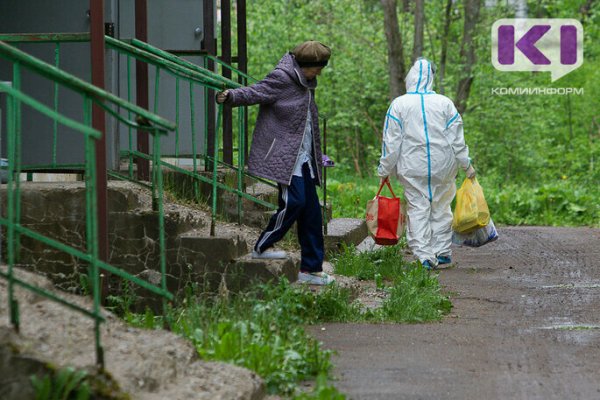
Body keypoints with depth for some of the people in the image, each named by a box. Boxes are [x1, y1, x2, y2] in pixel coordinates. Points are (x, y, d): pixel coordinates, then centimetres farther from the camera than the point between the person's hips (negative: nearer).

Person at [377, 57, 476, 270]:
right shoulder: (445, 103, 0)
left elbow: (391, 141, -2)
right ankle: (442, 252, 16)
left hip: (413, 167, -1)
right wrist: (466, 165, 11)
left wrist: (385, 169, 7)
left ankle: (424, 256, -6)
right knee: (441, 208, 13)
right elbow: (456, 138, 3)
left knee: (418, 209, 2)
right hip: (442, 165, 2)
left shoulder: (399, 104, -4)